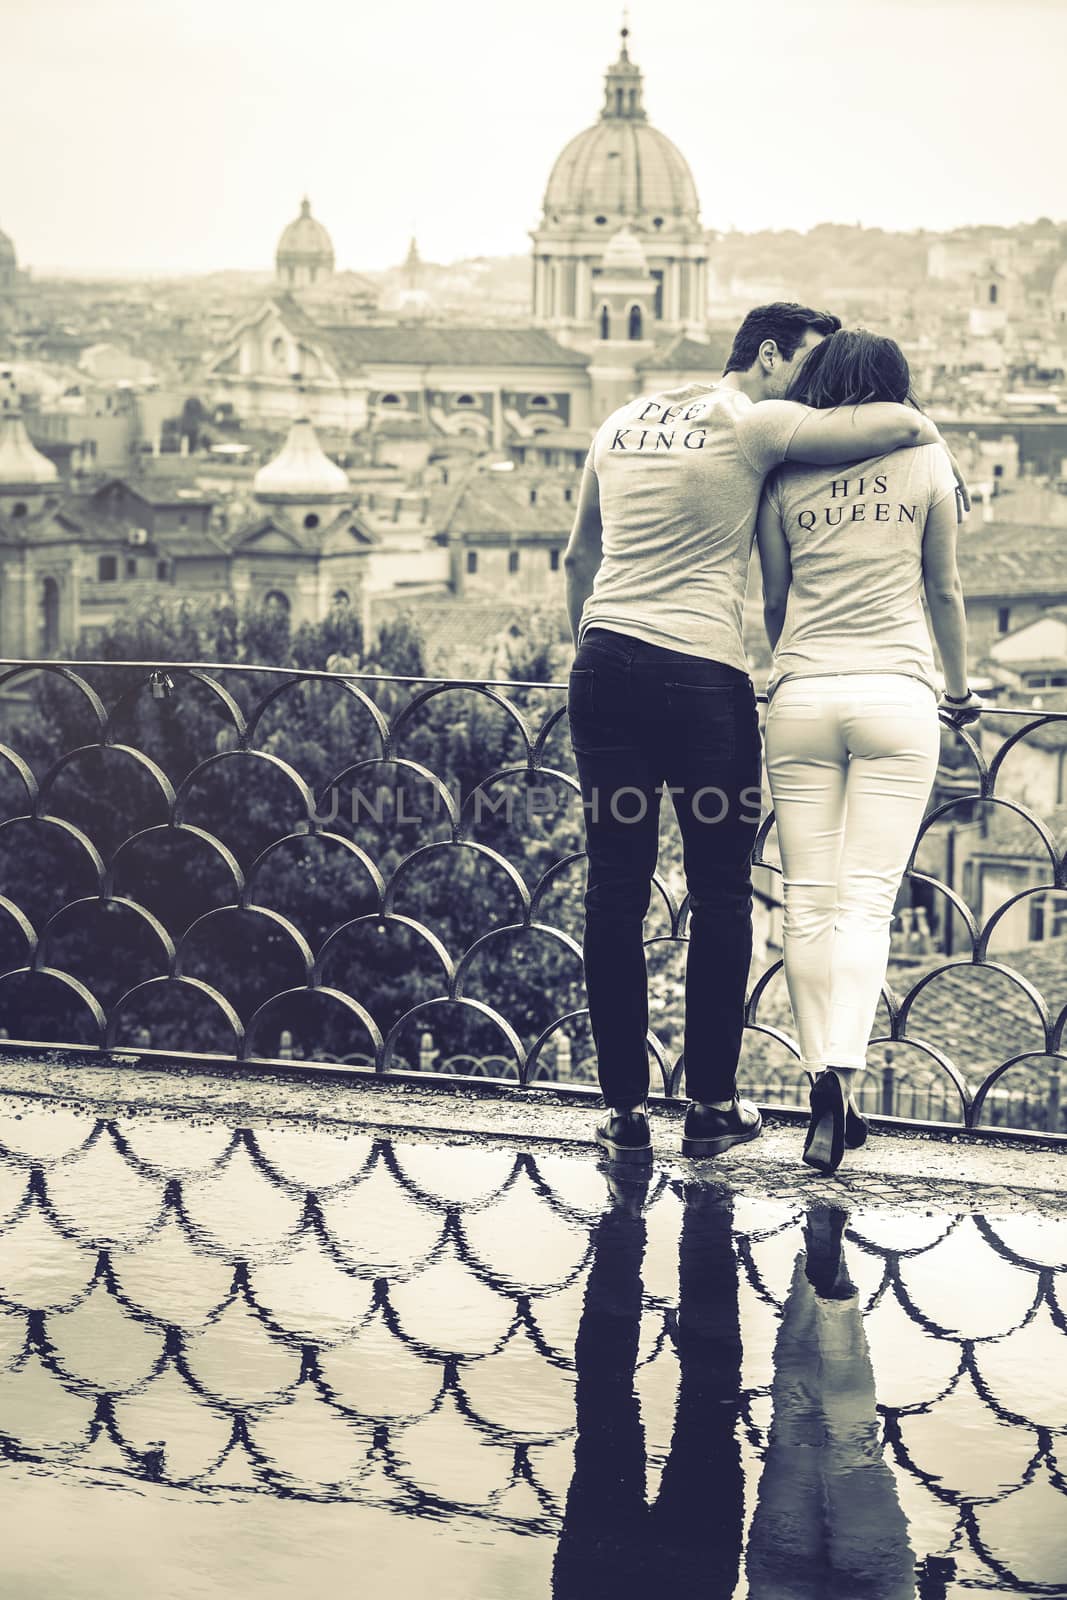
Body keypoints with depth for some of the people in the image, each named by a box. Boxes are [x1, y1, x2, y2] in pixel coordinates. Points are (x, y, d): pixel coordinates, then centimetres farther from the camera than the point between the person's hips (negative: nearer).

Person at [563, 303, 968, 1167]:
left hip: (605, 665, 5)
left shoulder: (624, 422, 18)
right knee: (721, 894, 8)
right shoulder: (755, 424, -2)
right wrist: (927, 431, 12)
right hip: (704, 676, -5)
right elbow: (895, 423, -11)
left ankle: (626, 1111, 9)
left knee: (615, 891, 6)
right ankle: (712, 1107, 14)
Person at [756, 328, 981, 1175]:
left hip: (802, 695, 1)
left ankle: (825, 1083, 5)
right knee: (866, 899, -4)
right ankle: (843, 1070, -21)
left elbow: (773, 598, 12)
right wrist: (960, 686, 29)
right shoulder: (925, 461, 4)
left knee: (809, 903, 6)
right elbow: (945, 592, 13)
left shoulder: (785, 471, 6)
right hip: (897, 696, -1)